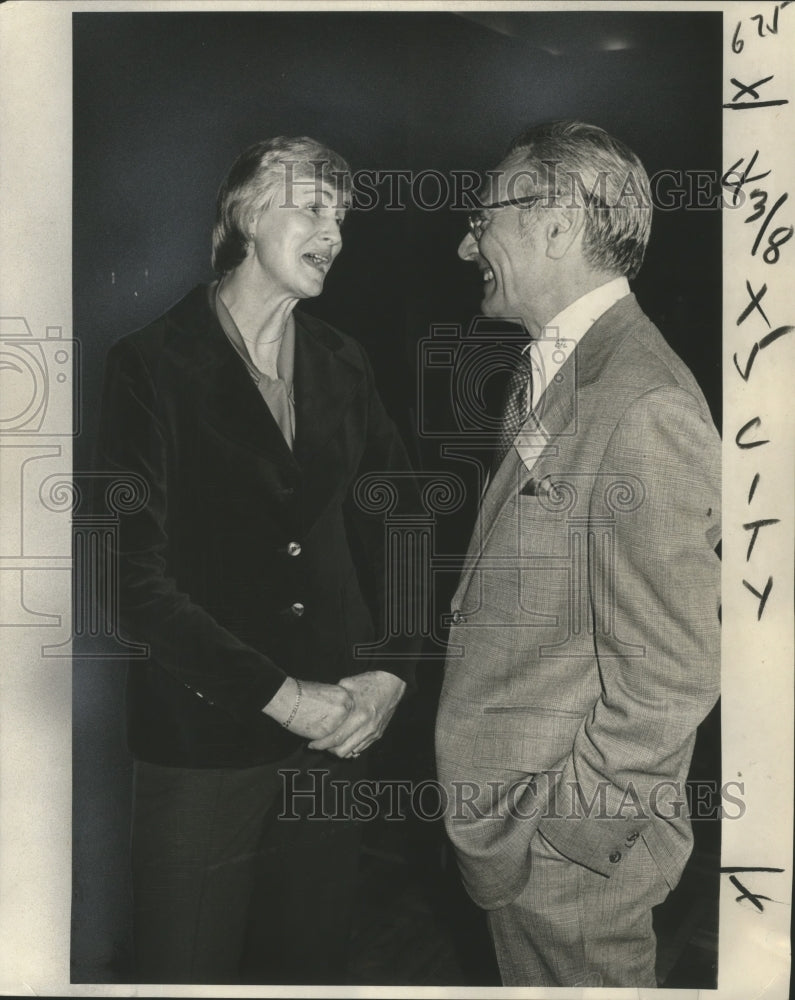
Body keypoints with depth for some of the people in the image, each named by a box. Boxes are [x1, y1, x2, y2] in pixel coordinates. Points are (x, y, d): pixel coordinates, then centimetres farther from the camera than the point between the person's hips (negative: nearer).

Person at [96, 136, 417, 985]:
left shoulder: (341, 364, 8)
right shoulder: (152, 365, -7)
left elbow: (396, 524, 8)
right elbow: (136, 575, -14)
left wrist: (393, 670, -5)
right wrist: (279, 695, -15)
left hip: (337, 728, 4)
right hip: (203, 735, -4)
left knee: (311, 956, 17)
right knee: (190, 964, 10)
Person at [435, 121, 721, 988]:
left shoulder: (646, 411, -24)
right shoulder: (542, 375, 6)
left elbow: (668, 681, -23)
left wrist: (545, 836, -14)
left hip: (571, 854, -8)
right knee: (525, 977, 25)